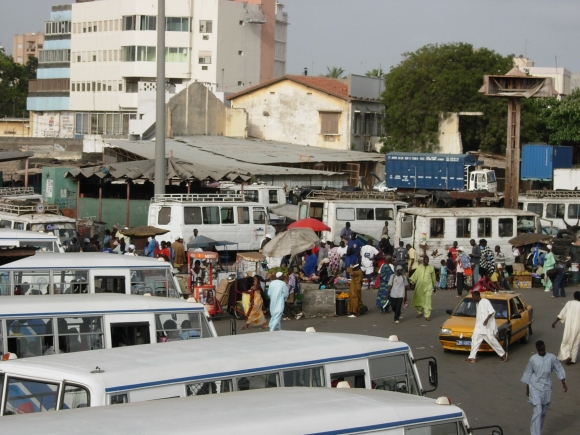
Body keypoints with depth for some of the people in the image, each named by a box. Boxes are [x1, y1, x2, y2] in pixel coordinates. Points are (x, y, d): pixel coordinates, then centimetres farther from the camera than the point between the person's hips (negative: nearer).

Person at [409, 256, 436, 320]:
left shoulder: (431, 268, 6)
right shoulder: (419, 267, 5)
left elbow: (433, 277, 14)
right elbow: (415, 275, -1)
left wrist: (434, 286, 20)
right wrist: (411, 280, -17)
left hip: (428, 286, -2)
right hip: (419, 286, 2)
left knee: (427, 301, -9)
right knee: (418, 300, 10)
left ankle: (427, 315, -9)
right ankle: (419, 312, 33)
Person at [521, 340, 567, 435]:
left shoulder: (551, 357, 0)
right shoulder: (533, 359, -2)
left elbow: (559, 370, 6)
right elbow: (528, 373, 6)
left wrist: (563, 383, 1)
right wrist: (527, 388, 9)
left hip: (546, 388, 2)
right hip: (535, 387, -2)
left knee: (543, 412, 10)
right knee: (538, 411, -13)